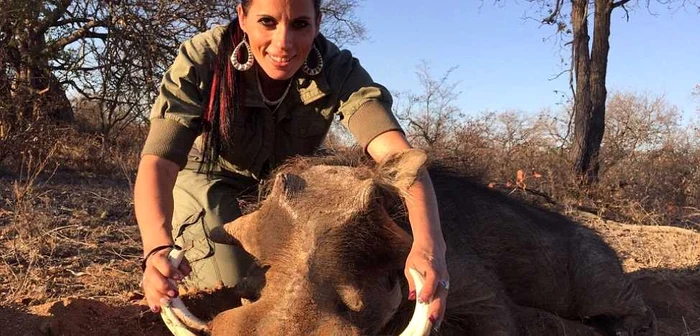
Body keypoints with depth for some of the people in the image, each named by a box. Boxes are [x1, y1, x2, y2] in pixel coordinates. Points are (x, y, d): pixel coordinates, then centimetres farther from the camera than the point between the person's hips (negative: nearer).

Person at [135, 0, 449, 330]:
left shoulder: (338, 71, -30)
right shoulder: (202, 59, -33)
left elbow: (396, 152, -44)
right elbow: (158, 161, -42)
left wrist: (428, 242, -63)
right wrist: (158, 247, -64)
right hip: (208, 176, -2)